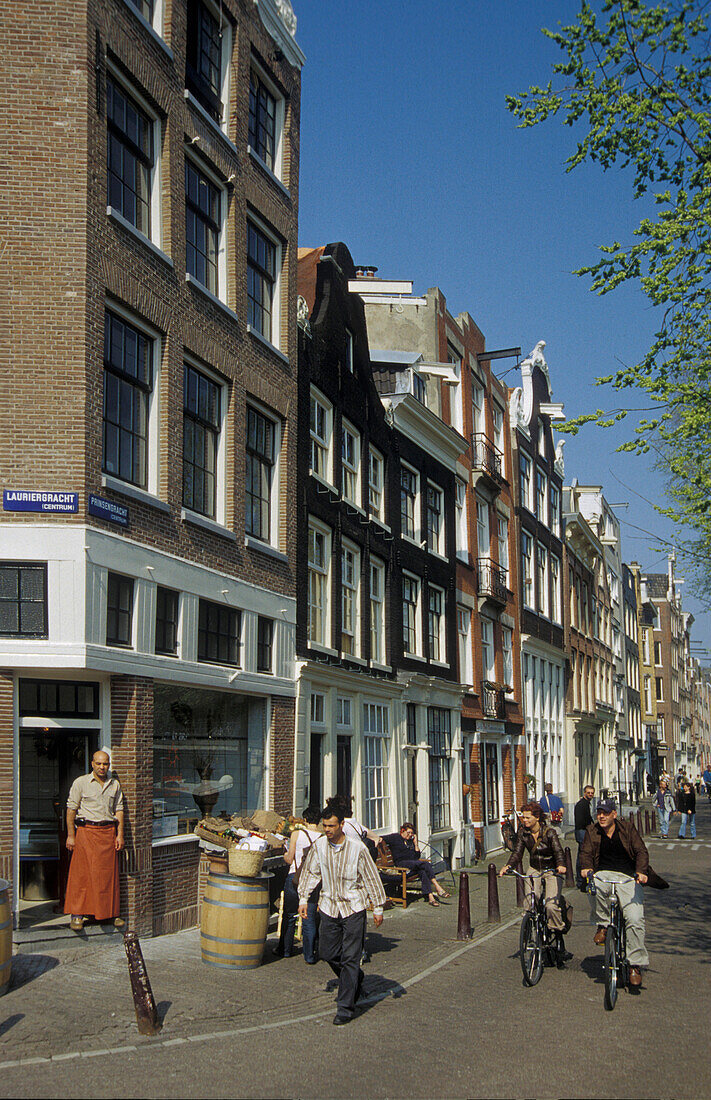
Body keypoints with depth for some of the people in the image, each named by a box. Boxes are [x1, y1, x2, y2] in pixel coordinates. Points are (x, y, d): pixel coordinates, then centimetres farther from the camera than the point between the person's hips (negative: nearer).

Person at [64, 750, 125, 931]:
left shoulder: (115, 785, 12)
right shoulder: (80, 783, 1)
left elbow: (119, 810, 13)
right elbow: (71, 809, -1)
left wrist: (120, 835, 5)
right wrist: (70, 835, -7)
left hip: (108, 832, 3)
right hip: (86, 831, -3)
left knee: (110, 874, 5)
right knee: (82, 874, -4)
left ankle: (112, 912, 13)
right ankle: (77, 915, 1)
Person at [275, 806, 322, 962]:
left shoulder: (297, 834, -6)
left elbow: (289, 860, -4)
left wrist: (285, 855, 18)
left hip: (295, 878, -1)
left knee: (289, 916, 14)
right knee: (310, 919, 6)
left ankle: (284, 950, 25)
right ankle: (310, 956, 7)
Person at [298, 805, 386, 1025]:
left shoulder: (357, 848, -14)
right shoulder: (319, 846, -3)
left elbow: (372, 879, -5)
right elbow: (310, 872, 13)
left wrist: (378, 908, -1)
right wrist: (303, 898, 11)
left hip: (353, 908, -4)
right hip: (329, 906, 4)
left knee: (350, 958, -5)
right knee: (327, 953, 9)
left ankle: (346, 1007, 1)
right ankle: (355, 978, 36)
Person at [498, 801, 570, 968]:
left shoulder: (549, 832, -15)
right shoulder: (523, 832, -3)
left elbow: (558, 851, -26)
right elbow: (517, 852, -6)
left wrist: (561, 865, -47)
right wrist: (508, 866, -25)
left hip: (551, 872, -4)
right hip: (534, 871, 4)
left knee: (551, 905, -22)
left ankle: (560, 943, -8)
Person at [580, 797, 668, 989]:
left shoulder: (627, 828, 6)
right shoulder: (592, 831, 11)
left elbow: (641, 851, -1)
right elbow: (586, 852, 5)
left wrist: (641, 871, -20)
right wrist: (586, 867, -18)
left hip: (629, 878, -1)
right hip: (604, 874, 1)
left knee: (635, 919, -19)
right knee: (597, 885, -37)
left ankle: (635, 965, -9)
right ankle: (603, 924, -15)